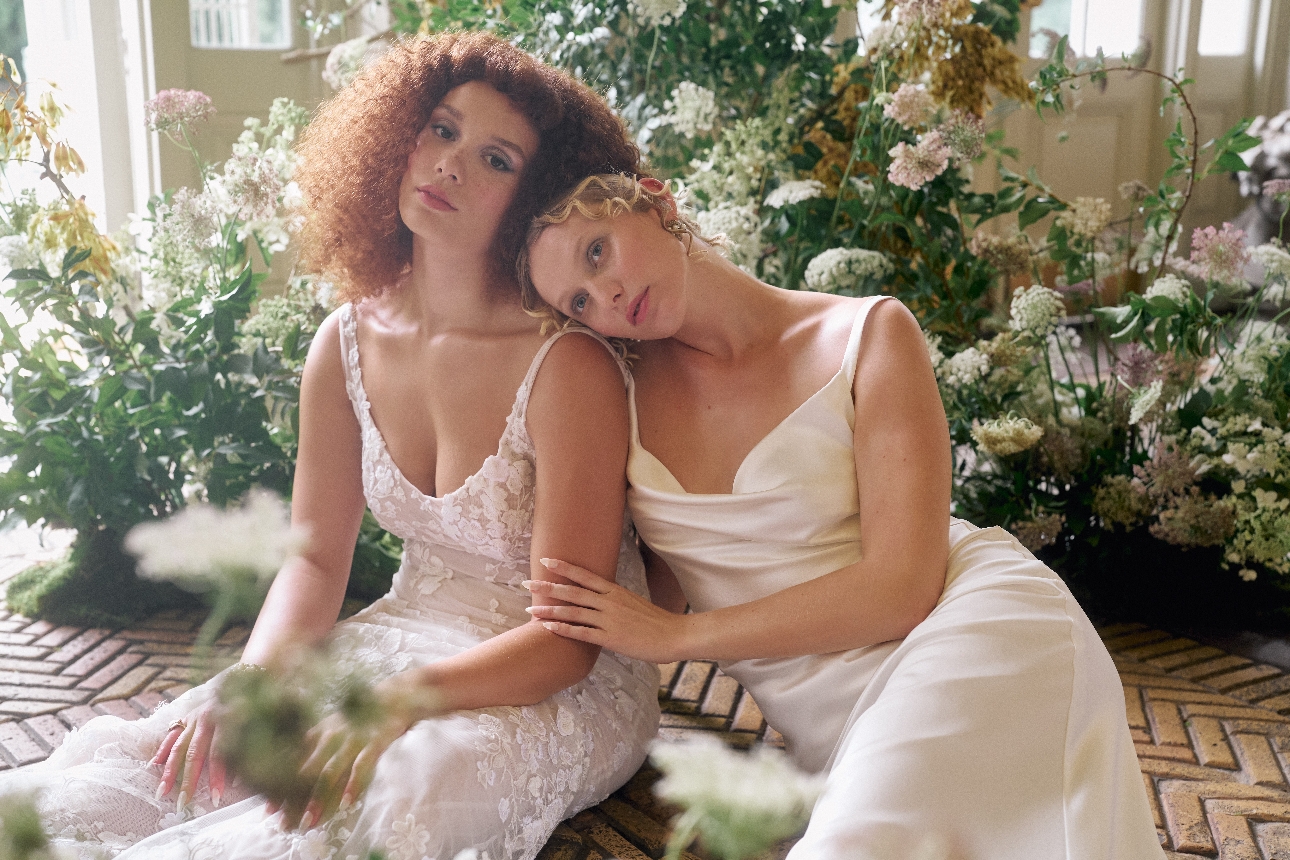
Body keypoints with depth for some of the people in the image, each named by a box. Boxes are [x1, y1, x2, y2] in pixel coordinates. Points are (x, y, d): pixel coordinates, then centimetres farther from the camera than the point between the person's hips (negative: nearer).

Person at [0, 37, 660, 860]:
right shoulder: (349, 344, -2)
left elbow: (567, 640, -19)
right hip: (404, 634, 5)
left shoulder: (568, 366, -21)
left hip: (564, 690, -4)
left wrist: (406, 698, -35)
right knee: (94, 778, -14)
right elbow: (315, 561, 4)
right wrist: (253, 678, -16)